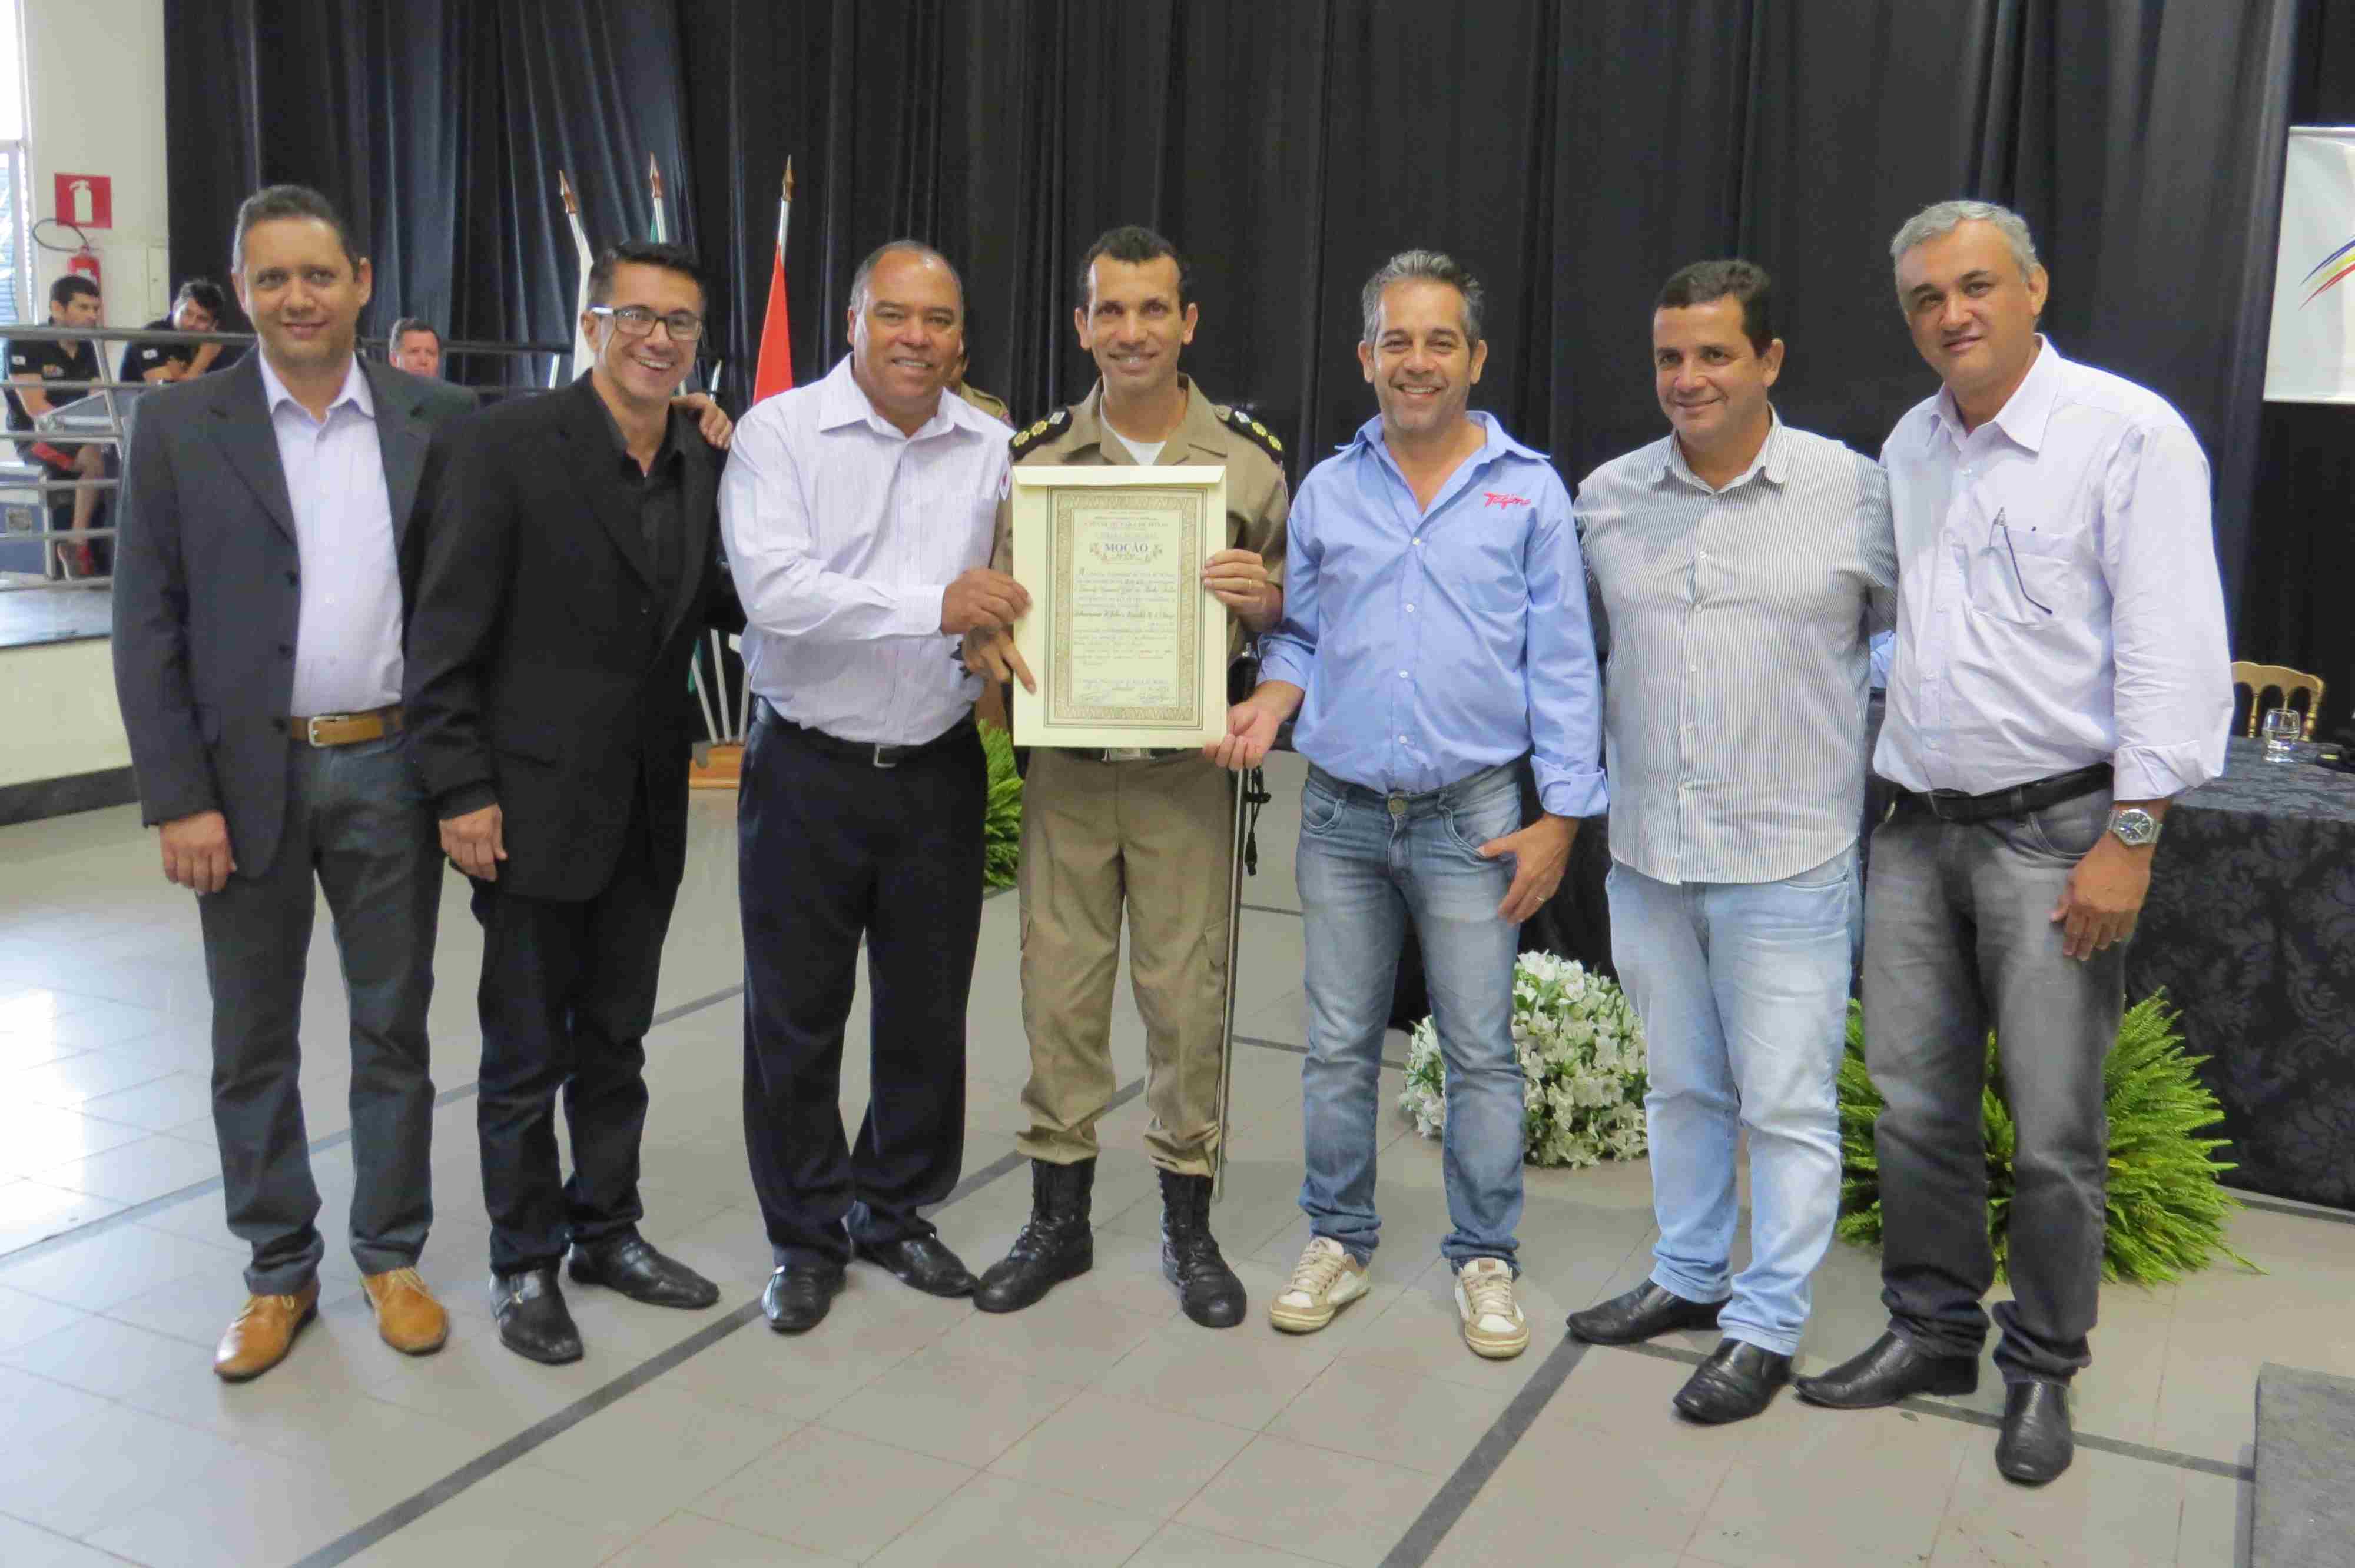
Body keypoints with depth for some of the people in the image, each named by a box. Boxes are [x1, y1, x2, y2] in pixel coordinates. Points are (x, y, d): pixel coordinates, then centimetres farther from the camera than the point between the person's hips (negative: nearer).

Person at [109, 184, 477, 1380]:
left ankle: (391, 1255, 26)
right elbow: (148, 626, -3)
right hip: (248, 776, 0)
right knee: (253, 1043, 10)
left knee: (393, 1027, 11)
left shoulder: (434, 420, 2)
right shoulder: (179, 426, -1)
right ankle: (278, 1271, 25)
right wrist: (178, 799, -8)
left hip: (390, 770, 1)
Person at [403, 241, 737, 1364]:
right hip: (535, 803, -5)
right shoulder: (503, 446, -12)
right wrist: (461, 791, -14)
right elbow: (446, 633, -12)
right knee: (527, 1050, 8)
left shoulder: (706, 463, 6)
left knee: (615, 1038, 18)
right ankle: (524, 1262, 25)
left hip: (647, 807, 5)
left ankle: (607, 1229, 34)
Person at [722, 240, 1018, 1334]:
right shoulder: (780, 432, -7)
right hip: (808, 767, -3)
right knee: (795, 1018, 7)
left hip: (939, 769, 3)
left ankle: (895, 1212, 32)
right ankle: (806, 1236, 25)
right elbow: (773, 588, -21)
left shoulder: (991, 448, 5)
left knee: (927, 1011, 13)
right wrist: (932, 605, -28)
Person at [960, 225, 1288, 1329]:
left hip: (1188, 769, -1)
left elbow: (1291, 611, 7)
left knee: (1188, 993, 4)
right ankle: (1058, 1216, 23)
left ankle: (1188, 1223, 22)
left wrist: (1258, 595, -15)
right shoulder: (1034, 457, 5)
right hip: (1064, 766, 2)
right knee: (1058, 989, 7)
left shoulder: (1252, 457, 1)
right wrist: (985, 637, -13)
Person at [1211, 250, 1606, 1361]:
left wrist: (1560, 817, -5)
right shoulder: (1326, 491, 7)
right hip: (1341, 813, 3)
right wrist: (1269, 703, -8)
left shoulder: (1529, 490, 0)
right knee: (1338, 1043, 10)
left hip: (1471, 817, -2)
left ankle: (1484, 1258, 19)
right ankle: (1338, 1242, 25)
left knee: (1480, 1050, 4)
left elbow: (1562, 664, -1)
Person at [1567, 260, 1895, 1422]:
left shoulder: (1852, 490, -6)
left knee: (1787, 1103, 3)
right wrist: (1591, 763, 12)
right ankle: (1688, 1278, 34)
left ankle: (1767, 1327, 17)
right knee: (1680, 1086, 18)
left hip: (1788, 856, -4)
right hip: (1647, 853, 4)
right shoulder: (1606, 497, 4)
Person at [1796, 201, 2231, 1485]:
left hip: (2055, 833, -6)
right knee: (1914, 1105, 11)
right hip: (1917, 830, 6)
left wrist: (2130, 837, -17)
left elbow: (2173, 651, -12)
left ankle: (2044, 1370, 20)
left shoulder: (2127, 434, -8)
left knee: (2053, 1131, 1)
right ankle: (1932, 1332, 28)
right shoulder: (1909, 447, 12)